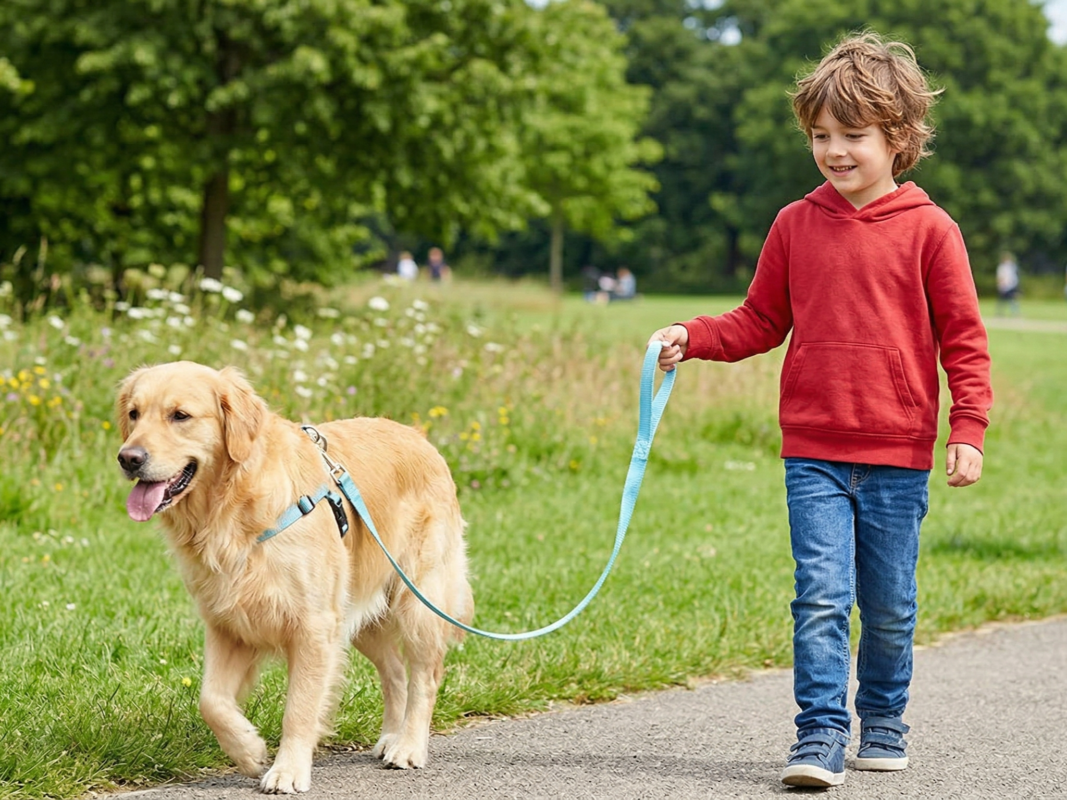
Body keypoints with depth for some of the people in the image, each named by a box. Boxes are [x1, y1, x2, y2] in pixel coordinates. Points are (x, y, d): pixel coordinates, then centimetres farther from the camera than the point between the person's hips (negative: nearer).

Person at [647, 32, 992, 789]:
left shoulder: (929, 230, -3)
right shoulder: (795, 225, 5)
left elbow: (963, 336, 0)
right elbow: (760, 322, 13)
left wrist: (969, 427, -6)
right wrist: (692, 337, -2)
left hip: (899, 454, -1)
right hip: (814, 451, 1)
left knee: (889, 604, 10)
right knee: (821, 594, -9)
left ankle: (884, 721, 29)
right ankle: (821, 735, -6)